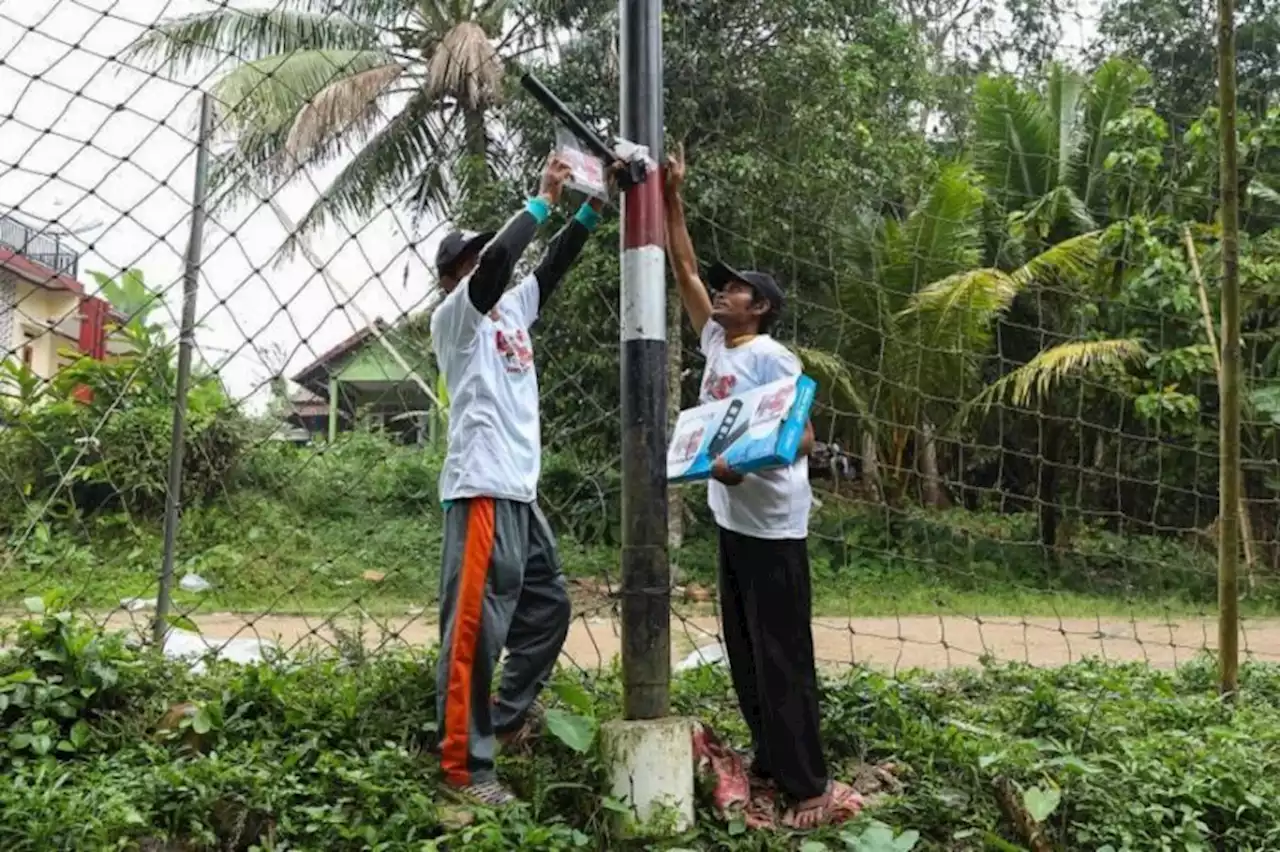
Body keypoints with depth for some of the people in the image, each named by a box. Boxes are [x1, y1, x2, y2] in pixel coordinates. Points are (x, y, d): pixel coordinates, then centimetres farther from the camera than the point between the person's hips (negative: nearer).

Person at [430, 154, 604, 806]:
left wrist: (593, 207, 7)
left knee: (547, 607, 18)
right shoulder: (454, 317, -2)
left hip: (520, 492, 9)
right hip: (483, 491, -9)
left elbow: (554, 264, 18)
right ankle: (464, 766, -2)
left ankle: (508, 718, 31)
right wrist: (543, 198, -8)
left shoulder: (512, 310, 20)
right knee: (475, 629, -8)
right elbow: (498, 257, -17)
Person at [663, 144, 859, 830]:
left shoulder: (771, 358, -13)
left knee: (782, 657, -5)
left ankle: (809, 786, 3)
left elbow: (802, 440, -18)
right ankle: (770, 764, 26)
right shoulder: (715, 344, 9)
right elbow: (685, 271, 13)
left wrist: (744, 462, -31)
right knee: (744, 653, 14)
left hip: (772, 528, -8)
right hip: (731, 522, 9)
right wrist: (671, 199, 9)